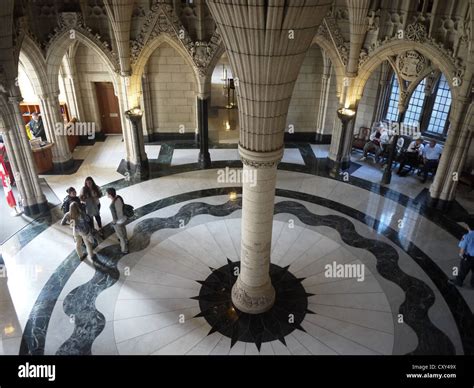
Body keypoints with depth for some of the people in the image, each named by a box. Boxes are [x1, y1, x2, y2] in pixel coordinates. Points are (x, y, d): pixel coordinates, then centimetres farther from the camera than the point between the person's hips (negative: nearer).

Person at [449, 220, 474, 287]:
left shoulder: (466, 237, -25)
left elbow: (462, 250, -18)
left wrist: (461, 255, 2)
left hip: (468, 258, -4)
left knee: (463, 271, 17)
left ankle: (458, 282, 36)